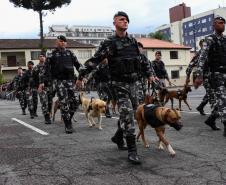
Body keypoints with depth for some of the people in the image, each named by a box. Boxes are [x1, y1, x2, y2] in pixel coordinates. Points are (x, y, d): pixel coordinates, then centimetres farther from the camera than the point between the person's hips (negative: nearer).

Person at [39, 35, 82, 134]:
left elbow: (78, 65, 15)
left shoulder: (70, 53, 13)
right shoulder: (52, 55, 4)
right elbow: (46, 69, 1)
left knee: (75, 100, -5)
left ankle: (68, 117, 17)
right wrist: (42, 82, -6)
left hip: (70, 80, 4)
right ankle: (68, 125, 0)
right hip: (59, 81, -3)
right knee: (64, 102, -7)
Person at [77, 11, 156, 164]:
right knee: (127, 114, -14)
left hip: (133, 83, 6)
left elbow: (141, 59, 23)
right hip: (119, 84, -6)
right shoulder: (109, 43, -6)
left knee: (131, 113, 13)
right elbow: (94, 60, -7)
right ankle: (132, 150, -10)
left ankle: (118, 137, 36)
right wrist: (81, 75, -10)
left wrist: (149, 74, 26)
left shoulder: (133, 41, 11)